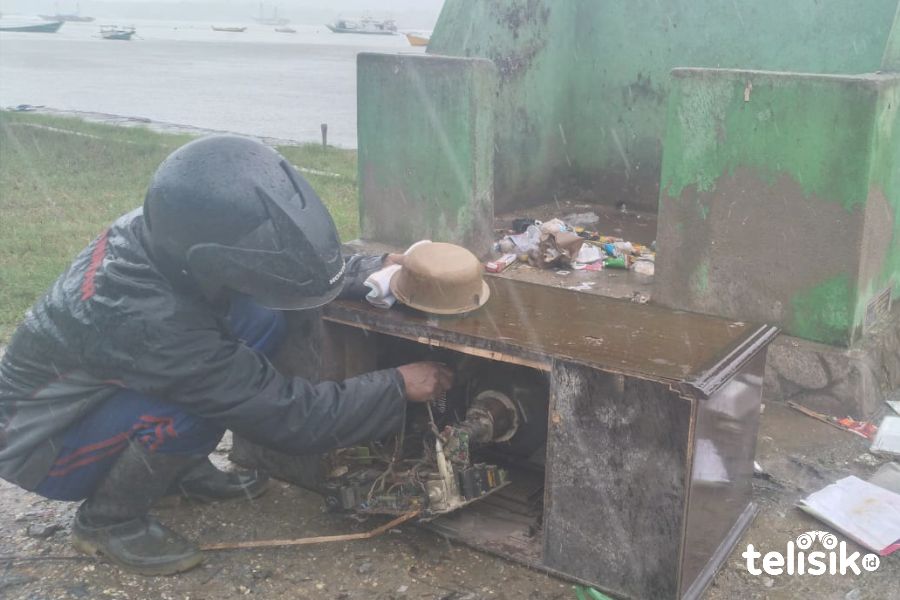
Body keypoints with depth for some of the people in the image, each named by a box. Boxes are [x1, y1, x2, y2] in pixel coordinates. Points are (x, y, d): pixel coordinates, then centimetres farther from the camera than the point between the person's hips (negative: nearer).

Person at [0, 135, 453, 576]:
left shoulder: (166, 233, -19)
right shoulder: (152, 321, -40)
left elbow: (293, 262, -1)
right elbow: (286, 416, -31)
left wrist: (381, 268, -12)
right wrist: (398, 387, -22)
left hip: (94, 395, 7)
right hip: (38, 445, -7)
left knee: (260, 319, -9)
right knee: (197, 405, -33)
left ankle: (181, 469, 9)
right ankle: (106, 520, -5)